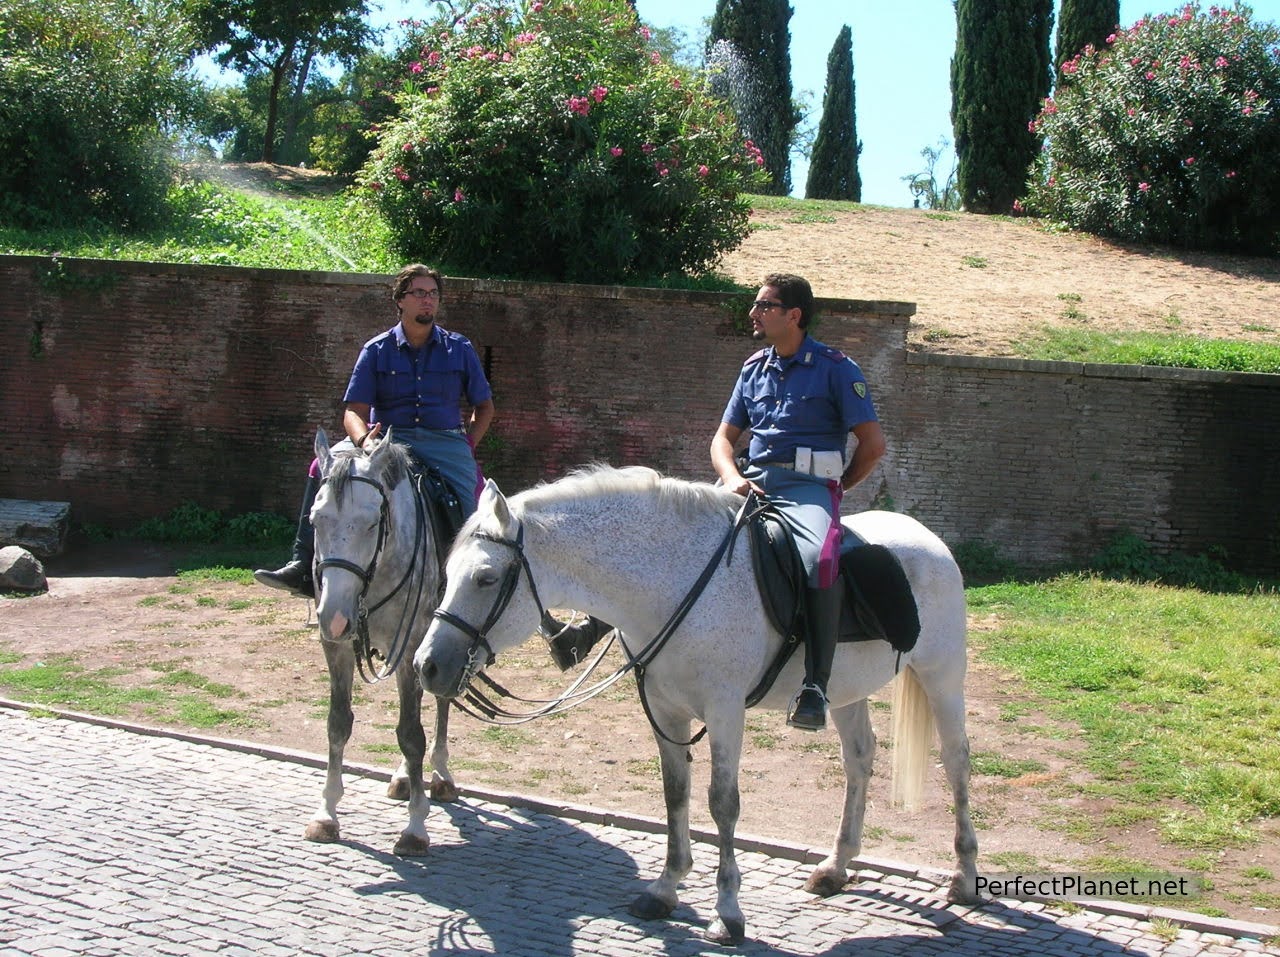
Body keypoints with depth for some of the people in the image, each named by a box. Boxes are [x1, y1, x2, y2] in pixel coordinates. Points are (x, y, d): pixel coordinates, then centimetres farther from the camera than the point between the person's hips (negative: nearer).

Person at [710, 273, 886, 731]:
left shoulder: (834, 367, 2)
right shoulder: (754, 368, 19)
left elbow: (873, 442, 0)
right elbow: (723, 438, 19)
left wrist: (836, 488, 4)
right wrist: (733, 479, -1)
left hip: (807, 486, -6)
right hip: (752, 482, 6)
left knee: (820, 559, -37)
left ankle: (815, 684, -31)